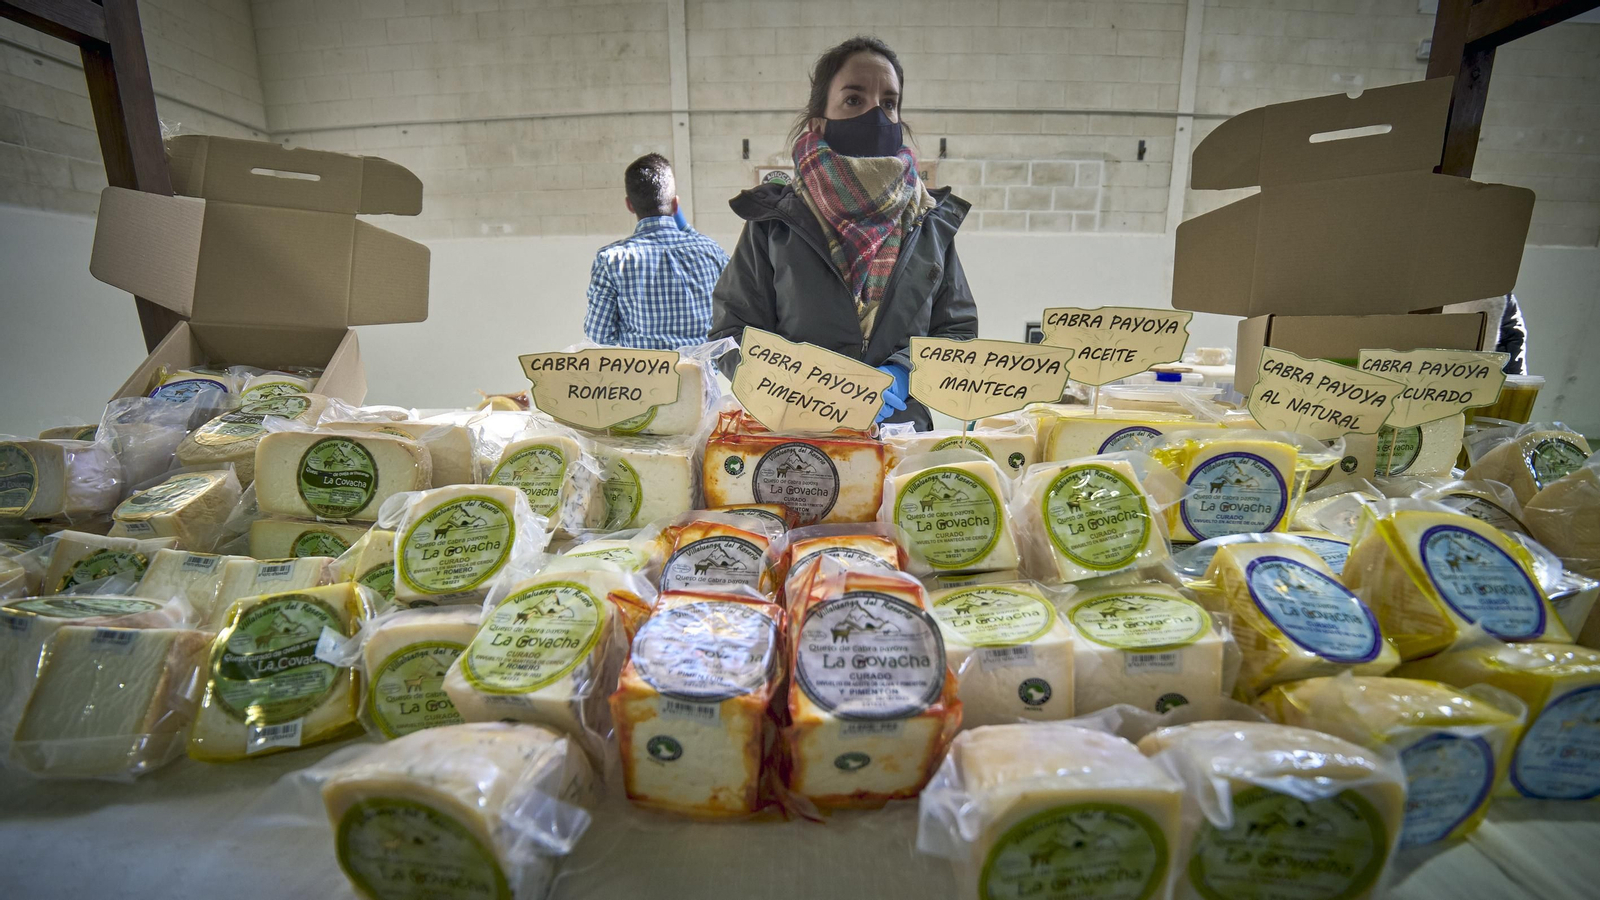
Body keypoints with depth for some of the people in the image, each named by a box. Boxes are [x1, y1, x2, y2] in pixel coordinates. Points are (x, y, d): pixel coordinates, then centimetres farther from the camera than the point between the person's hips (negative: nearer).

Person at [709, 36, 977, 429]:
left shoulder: (931, 221, 13)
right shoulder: (773, 219, 6)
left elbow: (958, 328, 14)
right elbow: (732, 330, 5)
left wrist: (903, 374, -6)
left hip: (904, 429, 3)